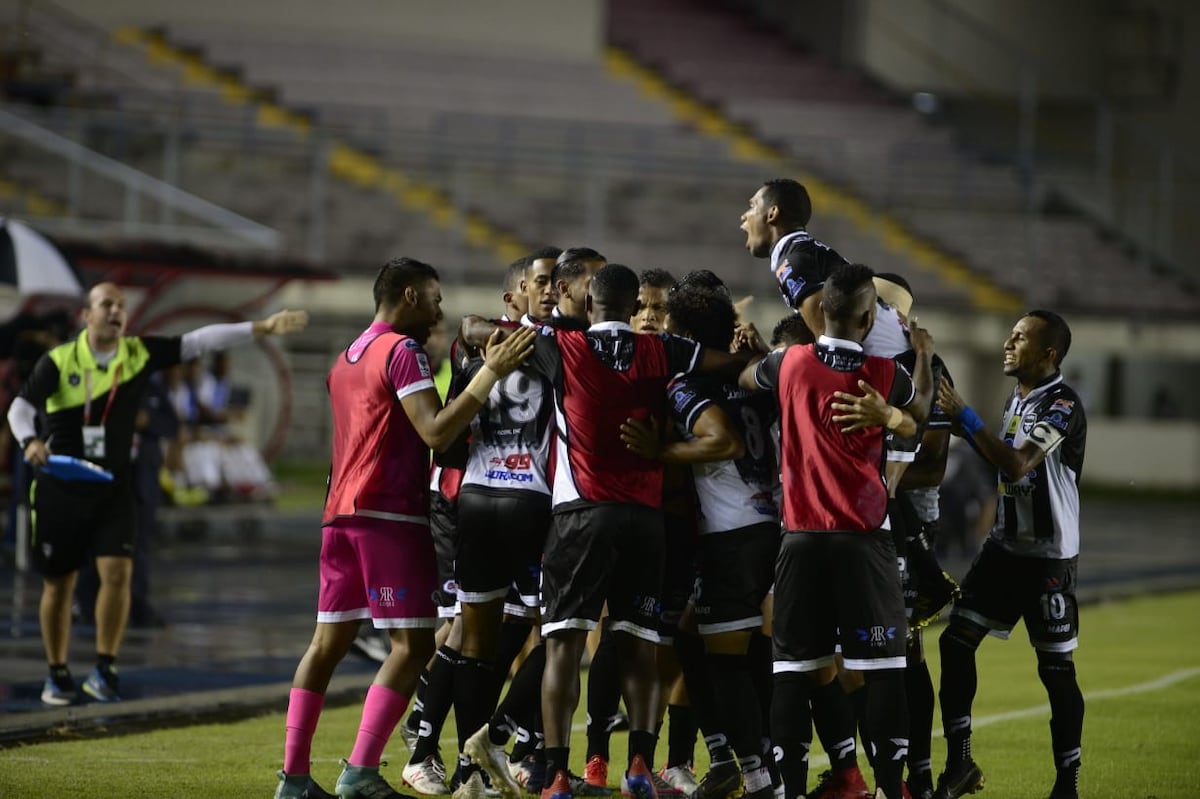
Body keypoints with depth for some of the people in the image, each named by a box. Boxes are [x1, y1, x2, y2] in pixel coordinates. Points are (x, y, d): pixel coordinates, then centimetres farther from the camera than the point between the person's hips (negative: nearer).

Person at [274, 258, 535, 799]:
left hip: (339, 513, 9)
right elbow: (436, 432, -18)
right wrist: (490, 373, -17)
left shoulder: (347, 358, 21)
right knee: (412, 645, -7)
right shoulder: (403, 351, -8)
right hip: (390, 515, -9)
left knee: (328, 642, 9)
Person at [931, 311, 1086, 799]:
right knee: (955, 643, 1)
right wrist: (966, 429, 8)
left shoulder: (1062, 405, -16)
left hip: (1048, 557, -8)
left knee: (1056, 668, -2)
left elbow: (1017, 465, -26)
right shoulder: (1017, 401, 12)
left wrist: (965, 417, -21)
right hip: (1004, 547, 8)